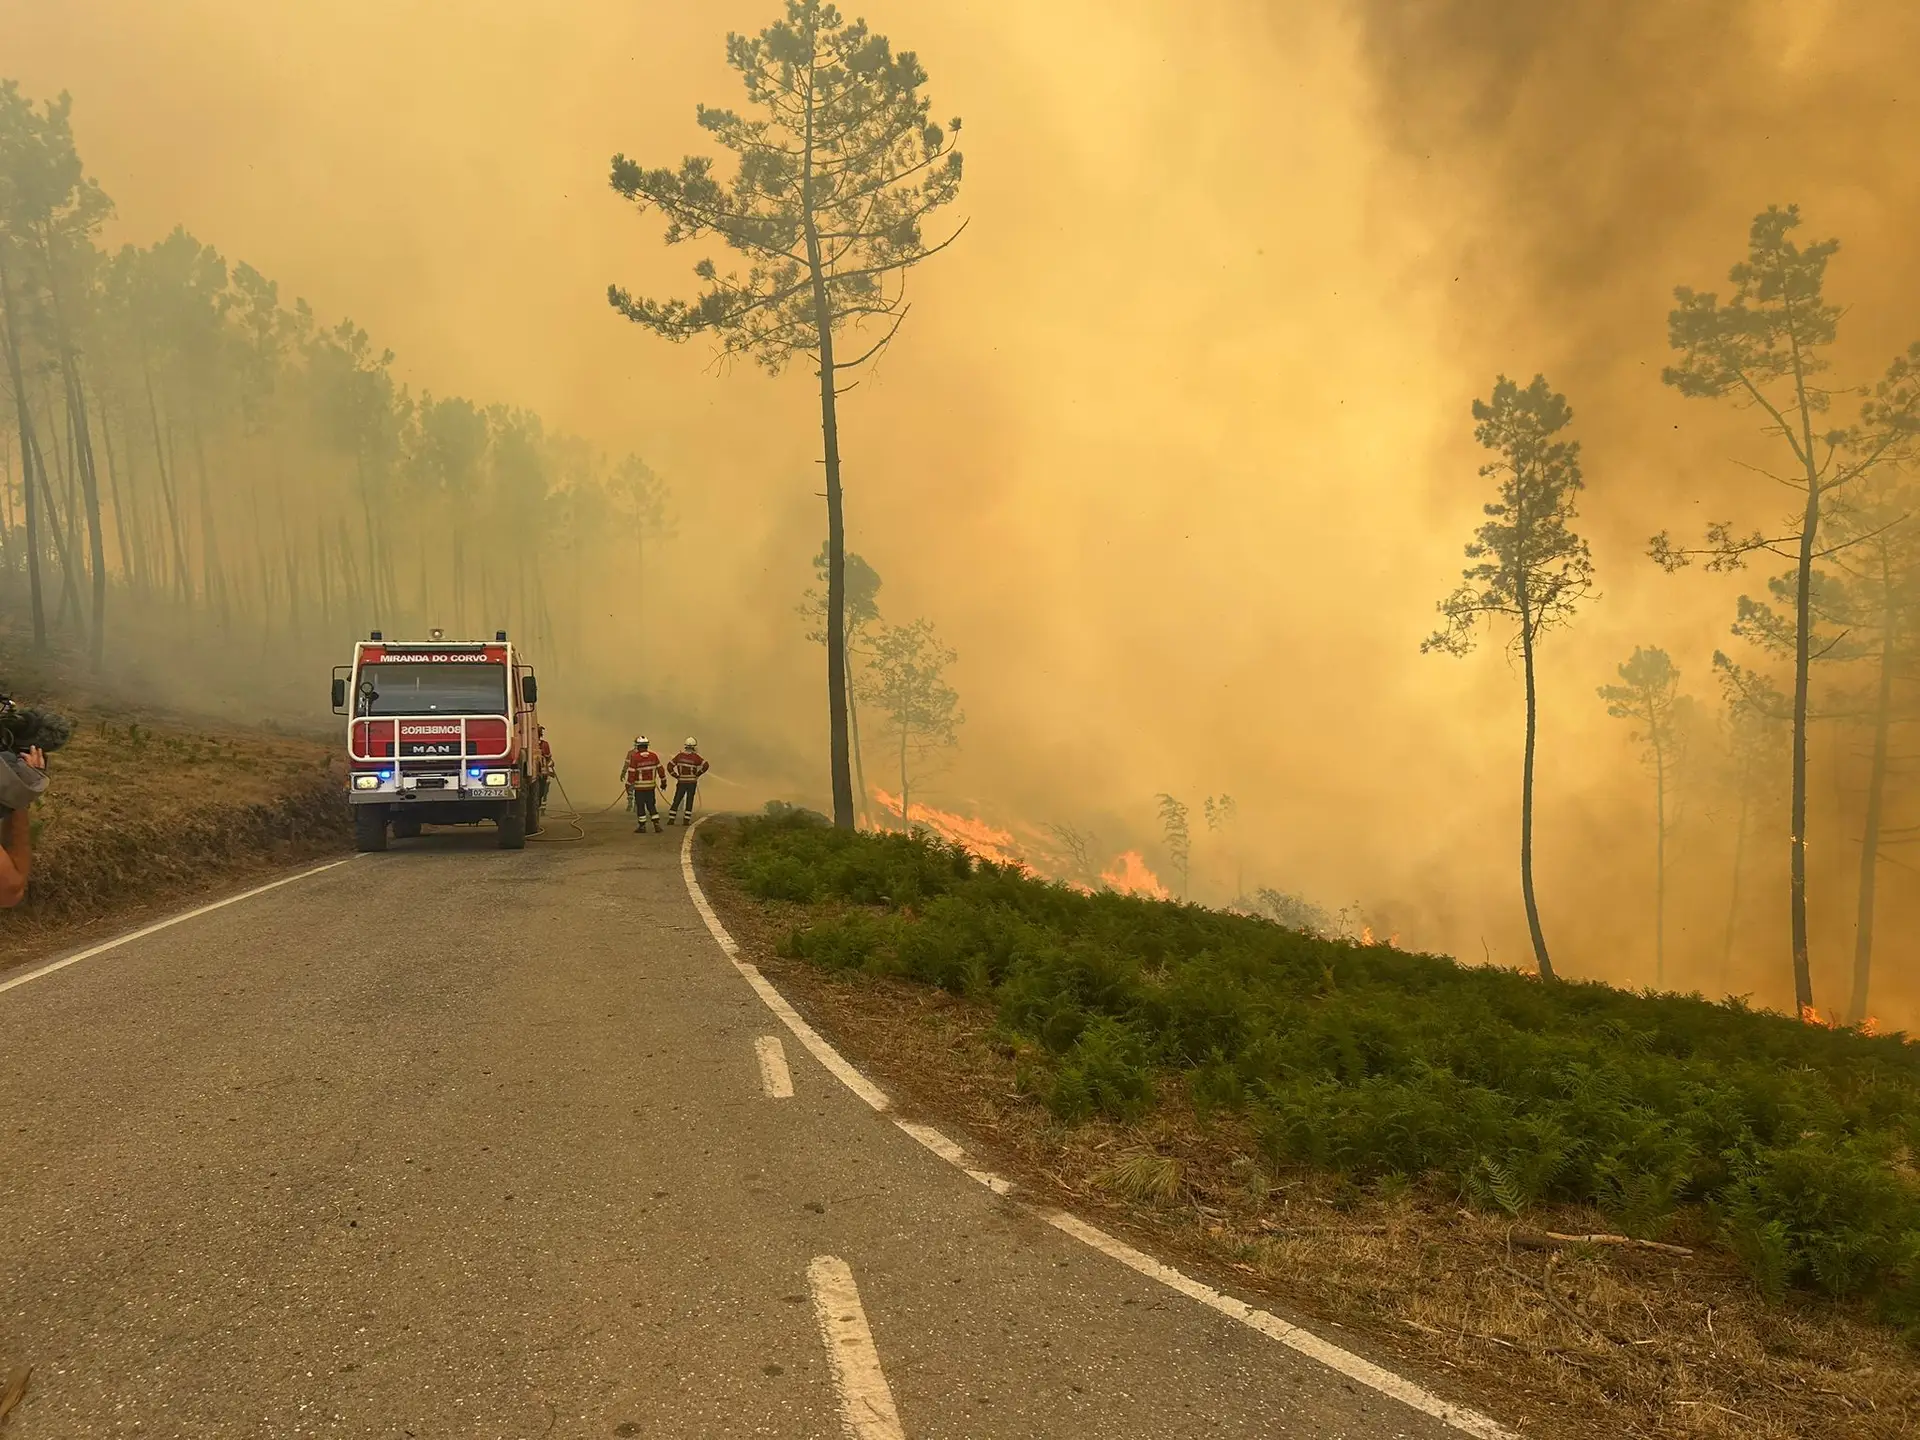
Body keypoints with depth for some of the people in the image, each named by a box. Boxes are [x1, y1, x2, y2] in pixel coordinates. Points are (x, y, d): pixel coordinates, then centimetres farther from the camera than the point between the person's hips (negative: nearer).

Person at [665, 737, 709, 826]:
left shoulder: (680, 755, -1)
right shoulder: (695, 757, -10)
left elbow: (669, 766, -2)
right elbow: (705, 765, -19)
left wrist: (676, 776, 4)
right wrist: (698, 774, -6)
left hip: (681, 782, 2)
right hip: (692, 782, -2)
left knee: (676, 800, 8)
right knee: (689, 801, 5)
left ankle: (671, 819, 5)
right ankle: (686, 820, 3)